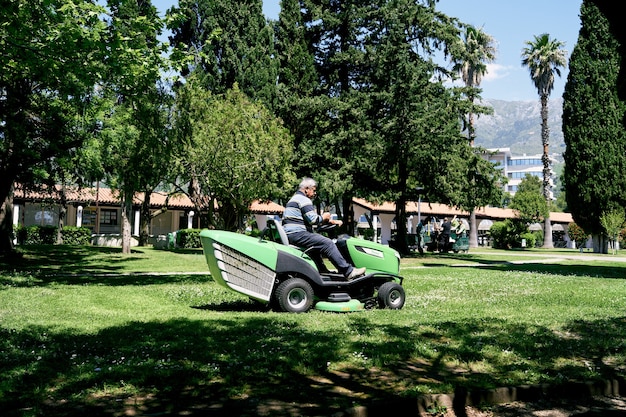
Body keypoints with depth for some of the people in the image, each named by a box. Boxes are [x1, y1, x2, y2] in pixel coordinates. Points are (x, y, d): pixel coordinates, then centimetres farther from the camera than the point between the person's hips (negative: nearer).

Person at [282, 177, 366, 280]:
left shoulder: (295, 198, 27)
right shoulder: (303, 199, -7)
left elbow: (311, 218, 28)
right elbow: (313, 219, -18)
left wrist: (331, 221, 21)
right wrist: (323, 217, 3)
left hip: (289, 236, 11)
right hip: (297, 234, -11)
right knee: (327, 243, -14)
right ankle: (348, 271, -16)